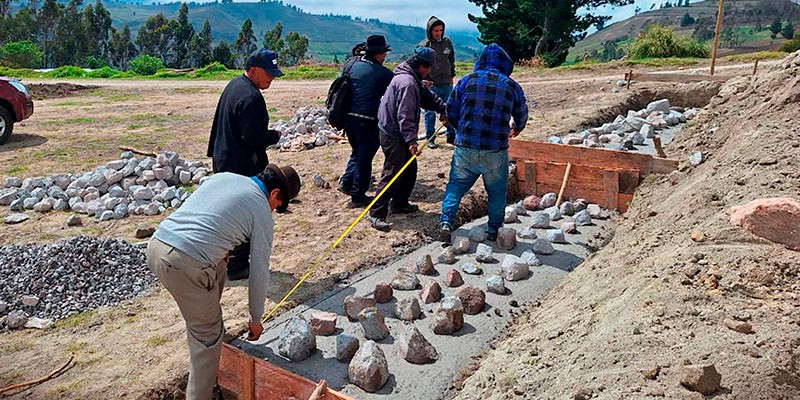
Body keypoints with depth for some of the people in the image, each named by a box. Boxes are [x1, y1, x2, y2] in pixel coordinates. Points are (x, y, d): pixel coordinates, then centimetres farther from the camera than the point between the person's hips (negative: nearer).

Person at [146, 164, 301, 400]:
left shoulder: (223, 176, 20)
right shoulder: (262, 212, 4)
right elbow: (259, 271, 9)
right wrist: (256, 318, 21)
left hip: (156, 245, 8)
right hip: (185, 265, -8)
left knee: (217, 267, 32)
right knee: (207, 334, 9)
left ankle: (213, 330, 43)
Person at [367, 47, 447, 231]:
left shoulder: (412, 79, 11)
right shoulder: (407, 83, -23)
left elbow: (427, 96, 20)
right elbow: (405, 115, -28)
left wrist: (443, 108, 6)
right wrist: (411, 140, -31)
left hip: (399, 134, 11)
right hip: (394, 136, -11)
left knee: (410, 170, 19)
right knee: (392, 174, -8)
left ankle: (399, 204, 31)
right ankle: (377, 214, -4)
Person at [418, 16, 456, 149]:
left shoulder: (447, 42, 7)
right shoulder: (423, 46, -5)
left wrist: (452, 76, 14)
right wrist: (424, 80, -10)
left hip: (447, 85, 3)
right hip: (430, 86, -3)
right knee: (430, 113, 2)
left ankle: (452, 135, 21)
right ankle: (430, 138, 13)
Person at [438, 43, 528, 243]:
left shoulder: (467, 80, 2)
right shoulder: (512, 86, 4)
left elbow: (451, 112, 5)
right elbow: (522, 115, 18)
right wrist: (516, 129, 41)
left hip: (464, 148, 0)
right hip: (495, 151, 0)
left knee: (456, 185, 14)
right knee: (497, 191, 17)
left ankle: (447, 223, 1)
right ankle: (493, 230, 23)